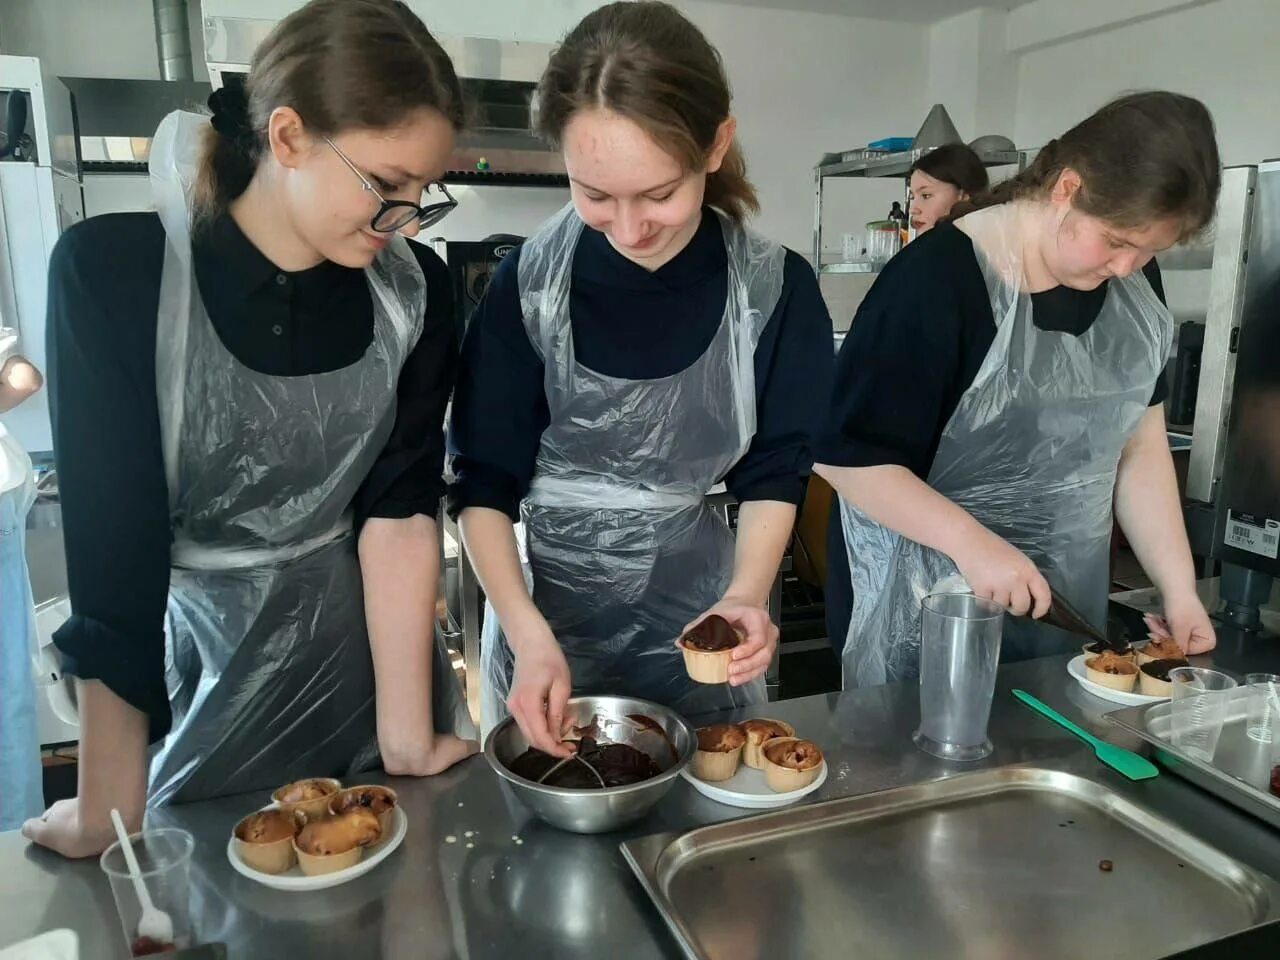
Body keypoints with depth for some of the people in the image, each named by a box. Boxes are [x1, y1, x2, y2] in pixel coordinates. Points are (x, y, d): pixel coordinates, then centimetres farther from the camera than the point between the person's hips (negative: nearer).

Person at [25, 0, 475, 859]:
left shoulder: (413, 289, -9)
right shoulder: (114, 273, -18)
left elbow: (400, 508, -11)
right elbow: (111, 547, -18)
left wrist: (409, 737, -15)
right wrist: (108, 808, -13)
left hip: (373, 654, 3)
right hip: (196, 668, -2)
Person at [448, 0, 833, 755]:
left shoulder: (774, 288, -12)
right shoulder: (529, 282, -14)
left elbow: (774, 472, -3)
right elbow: (484, 483, -10)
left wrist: (748, 593, -20)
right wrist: (527, 632, -23)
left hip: (697, 613, 1)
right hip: (546, 606, 0)